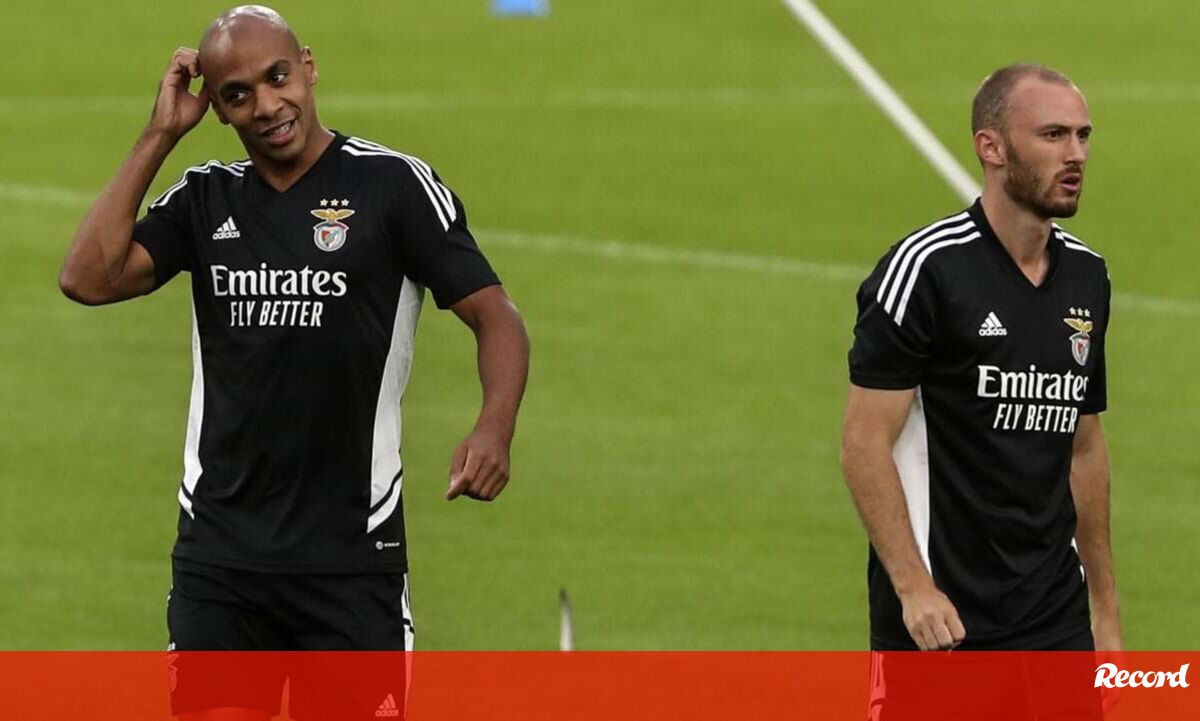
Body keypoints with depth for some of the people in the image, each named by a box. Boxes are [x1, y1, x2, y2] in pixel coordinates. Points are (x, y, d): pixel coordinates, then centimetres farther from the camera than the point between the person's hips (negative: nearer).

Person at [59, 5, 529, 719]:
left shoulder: (395, 185, -3)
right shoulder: (204, 199, 9)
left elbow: (494, 313, -5)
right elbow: (89, 278, -3)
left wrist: (494, 429, -24)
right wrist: (159, 137, -3)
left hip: (351, 553, -3)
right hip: (217, 548, 3)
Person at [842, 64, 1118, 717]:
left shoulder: (1086, 276, 11)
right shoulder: (927, 267, -11)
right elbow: (864, 442, -13)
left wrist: (1105, 609, 19)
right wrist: (913, 587, -21)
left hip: (1055, 617, 6)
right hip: (937, 617, -6)